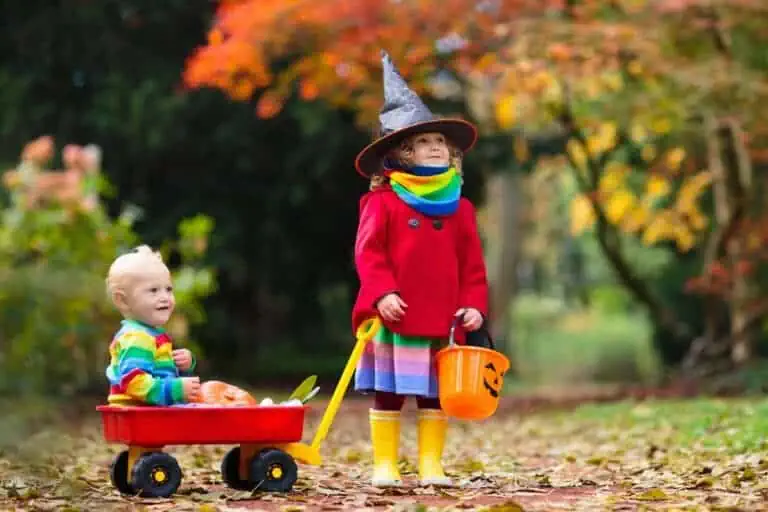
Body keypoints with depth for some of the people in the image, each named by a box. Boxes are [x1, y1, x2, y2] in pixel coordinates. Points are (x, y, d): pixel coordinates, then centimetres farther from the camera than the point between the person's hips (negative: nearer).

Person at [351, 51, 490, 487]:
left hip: (442, 321, 4)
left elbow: (472, 264, 9)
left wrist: (474, 305, 0)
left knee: (435, 395, 8)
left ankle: (431, 464, 16)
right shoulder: (383, 203, -4)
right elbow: (368, 253, -9)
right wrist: (382, 293, -19)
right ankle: (385, 465, 10)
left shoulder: (460, 208, 9)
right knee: (387, 393, 3)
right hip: (393, 320, -4)